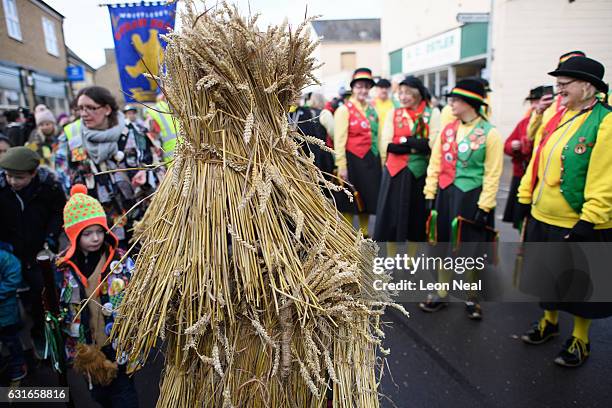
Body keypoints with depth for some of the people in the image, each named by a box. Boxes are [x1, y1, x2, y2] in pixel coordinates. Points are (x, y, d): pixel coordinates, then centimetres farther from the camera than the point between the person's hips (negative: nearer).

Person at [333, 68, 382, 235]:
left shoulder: (372, 110, 13)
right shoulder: (344, 109, -6)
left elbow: (377, 136, 18)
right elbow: (339, 141, -11)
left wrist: (380, 161, 13)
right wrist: (341, 166, -16)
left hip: (371, 161, 6)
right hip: (352, 161, -6)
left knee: (367, 200, 13)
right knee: (349, 203, 4)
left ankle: (364, 234, 28)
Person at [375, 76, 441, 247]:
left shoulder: (433, 113, 0)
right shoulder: (393, 113, 5)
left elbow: (433, 144, -11)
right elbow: (387, 145, -5)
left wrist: (403, 140, -13)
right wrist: (417, 144, -13)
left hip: (421, 172, -1)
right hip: (396, 172, 1)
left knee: (419, 215, 9)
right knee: (392, 215, 4)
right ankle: (389, 255, 17)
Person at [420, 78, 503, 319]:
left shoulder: (490, 133, -8)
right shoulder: (447, 130, 5)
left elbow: (492, 175, -9)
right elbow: (435, 164, 6)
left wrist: (484, 207, -13)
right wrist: (430, 194, 2)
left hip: (472, 197, -4)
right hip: (445, 194, 4)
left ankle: (472, 298, 30)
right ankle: (441, 295, 30)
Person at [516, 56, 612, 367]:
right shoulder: (557, 117, 6)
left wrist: (587, 222, -21)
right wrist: (525, 198, 10)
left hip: (578, 223, -6)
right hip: (543, 218, 7)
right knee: (548, 275, 21)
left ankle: (580, 340, 32)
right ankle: (549, 321, 43)